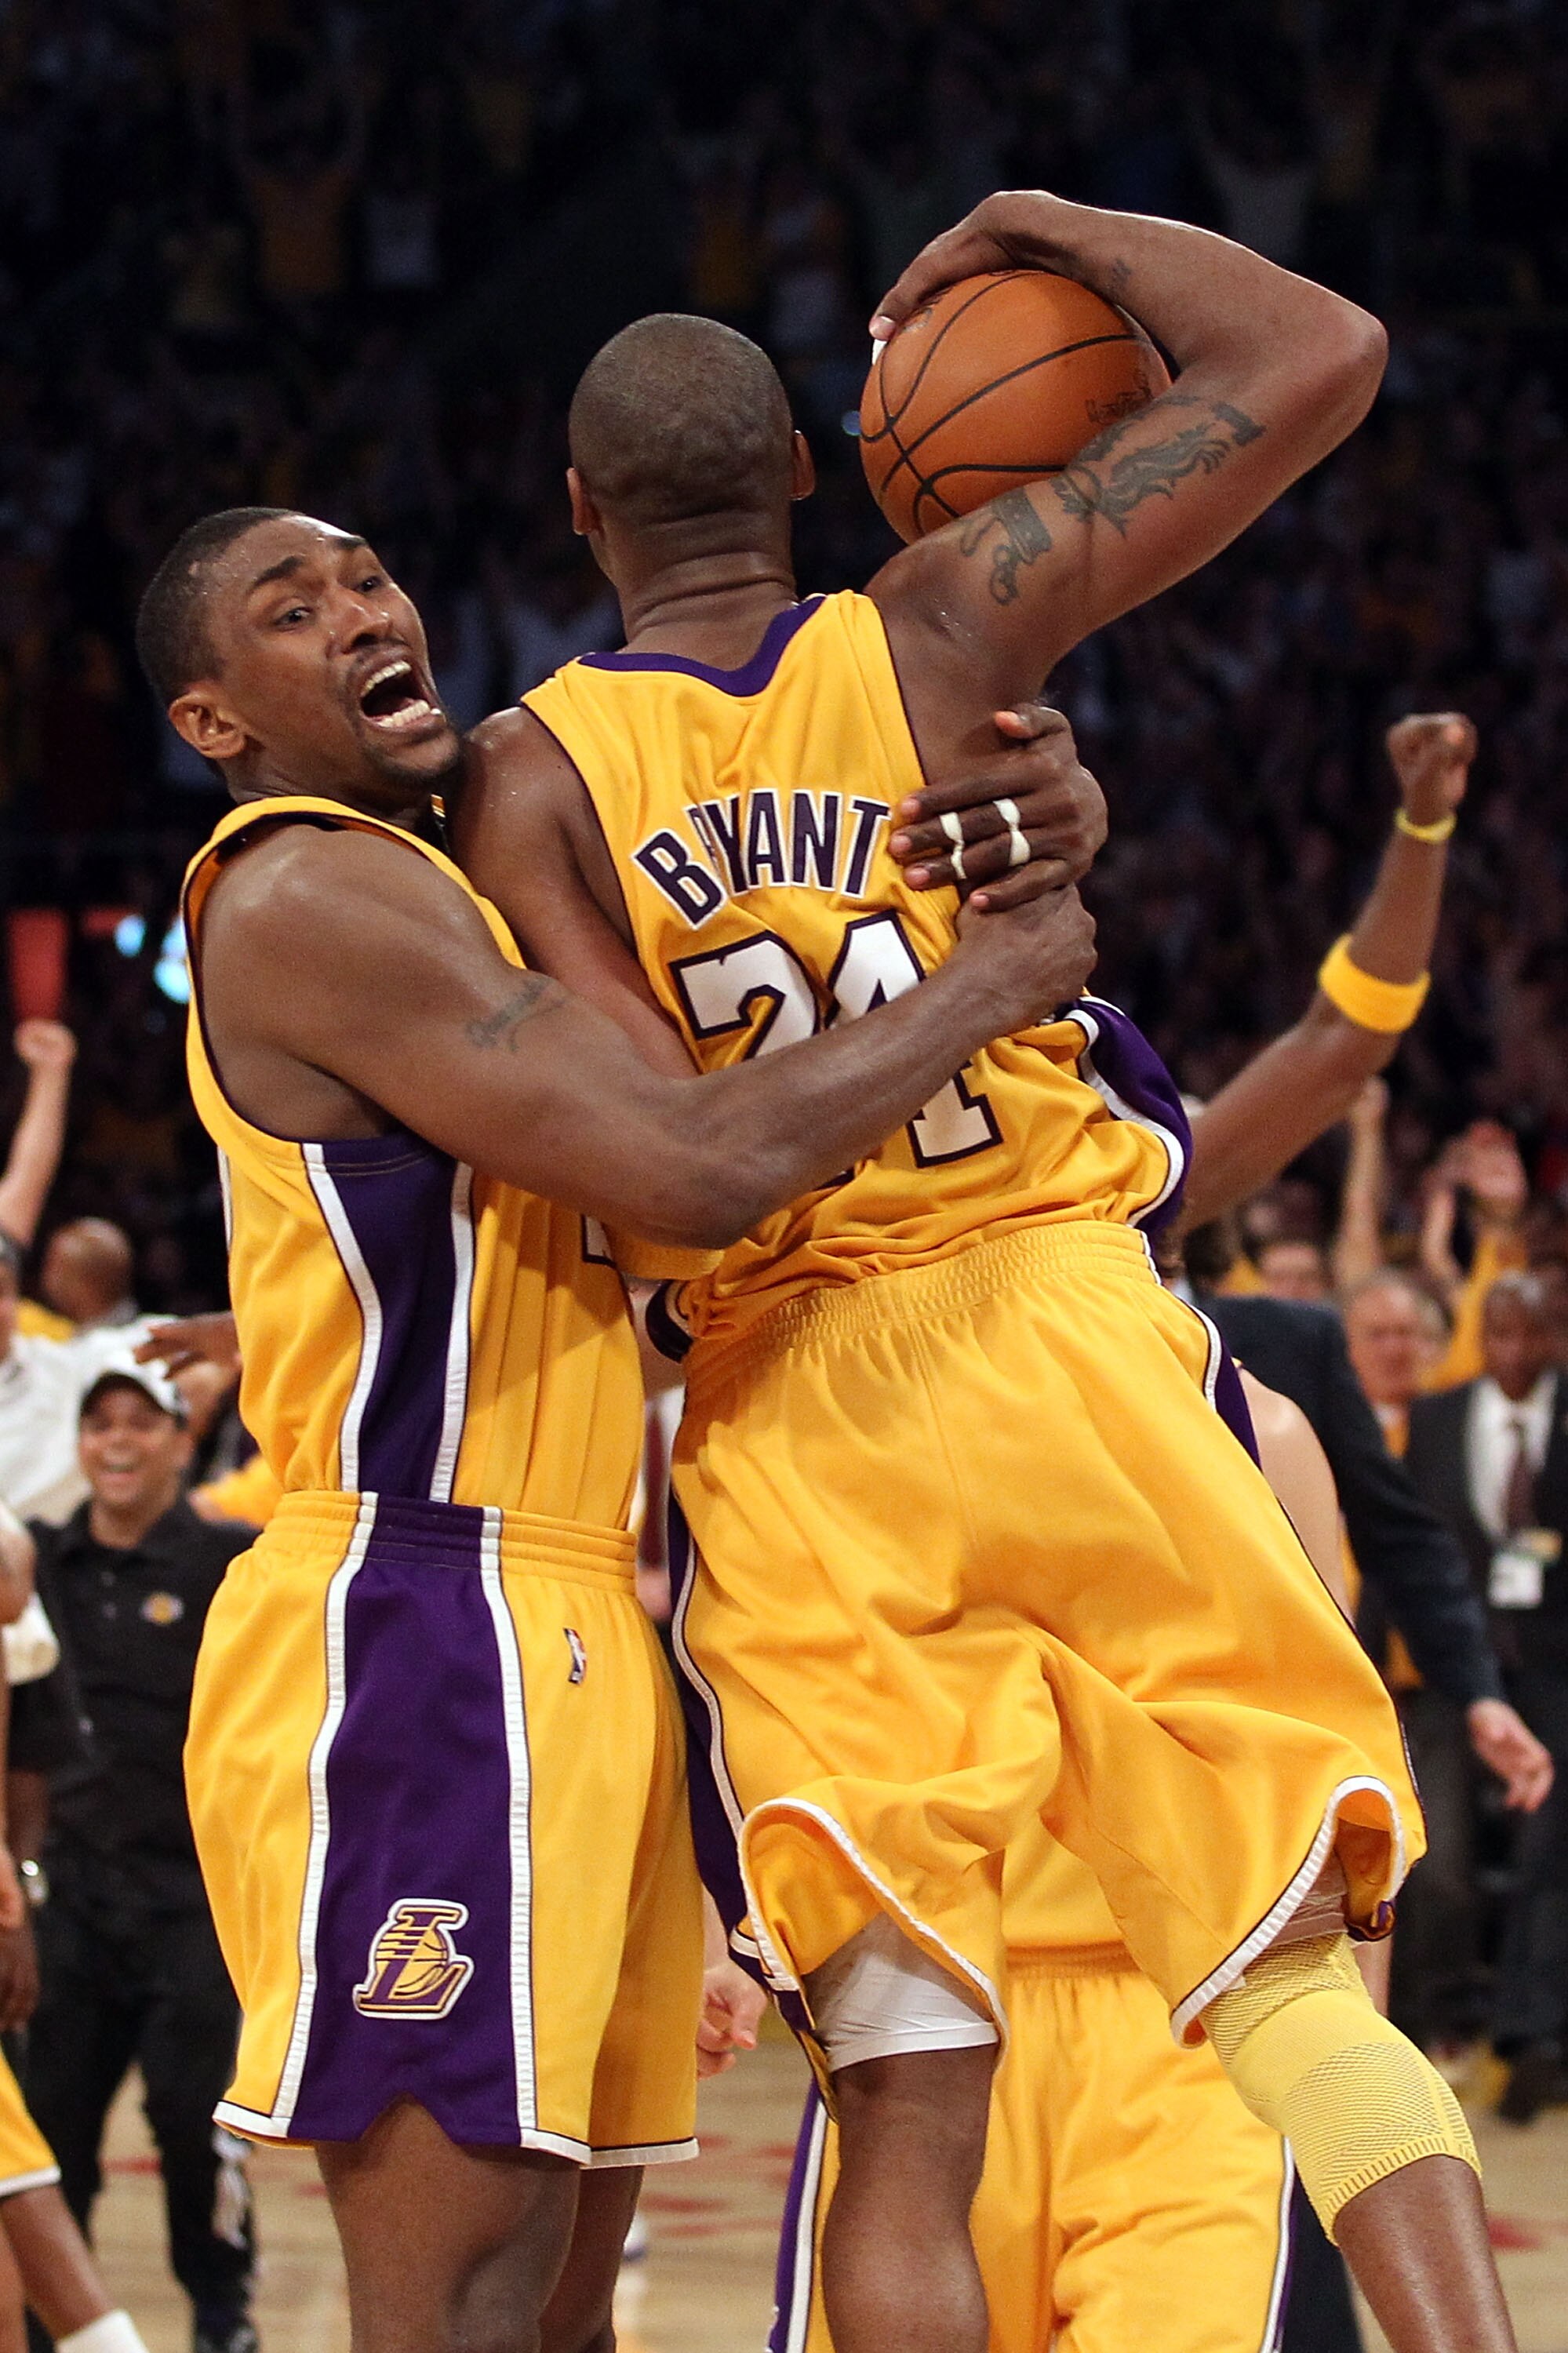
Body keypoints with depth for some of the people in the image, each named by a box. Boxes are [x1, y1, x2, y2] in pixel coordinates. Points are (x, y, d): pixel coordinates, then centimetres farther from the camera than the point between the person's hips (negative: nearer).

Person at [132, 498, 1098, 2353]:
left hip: (566, 1639, 10)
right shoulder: (305, 894, -11)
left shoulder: (431, 892, 21)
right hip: (413, 1632, -10)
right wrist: (993, 982, -6)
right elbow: (700, 1170, -20)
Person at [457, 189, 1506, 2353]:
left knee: (910, 2101, -1)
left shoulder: (531, 774, 3)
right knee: (1296, 1973, 5)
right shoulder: (942, 624, 4)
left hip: (791, 1410, 0)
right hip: (1062, 1331, 0)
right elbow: (1318, 361, 7)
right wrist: (1053, 231, 18)